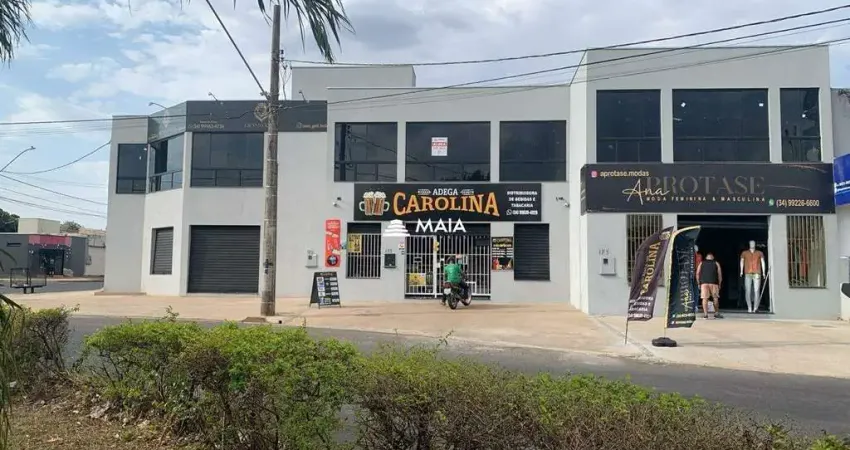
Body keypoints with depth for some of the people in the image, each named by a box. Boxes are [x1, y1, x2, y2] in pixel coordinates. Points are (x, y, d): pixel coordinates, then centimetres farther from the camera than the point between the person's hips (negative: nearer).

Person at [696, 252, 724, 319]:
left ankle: (705, 313, -7)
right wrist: (719, 284, 14)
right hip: (714, 283, 0)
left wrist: (699, 283, 15)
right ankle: (716, 313, 16)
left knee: (705, 298, -1)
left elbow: (697, 273, 9)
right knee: (715, 298, 11)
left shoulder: (701, 263, 16)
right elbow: (719, 274, 8)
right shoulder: (716, 263, 14)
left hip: (704, 282, 0)